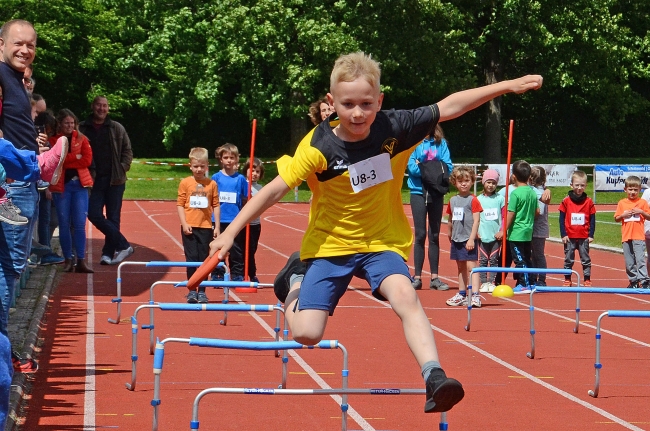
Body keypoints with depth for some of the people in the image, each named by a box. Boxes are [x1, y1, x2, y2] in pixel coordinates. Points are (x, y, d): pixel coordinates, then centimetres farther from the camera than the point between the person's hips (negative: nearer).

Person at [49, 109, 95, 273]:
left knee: (79, 224, -4)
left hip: (79, 184, 1)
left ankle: (81, 261, -2)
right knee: (64, 224, 3)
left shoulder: (82, 139, 9)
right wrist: (75, 157, -10)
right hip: (60, 186, -1)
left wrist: (64, 161, -5)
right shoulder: (53, 140, 4)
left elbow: (87, 160, -3)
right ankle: (68, 260, 10)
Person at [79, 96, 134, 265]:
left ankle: (109, 252, 10)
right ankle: (123, 245, 0)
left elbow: (128, 151, 8)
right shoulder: (82, 129, 3)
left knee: (113, 218, 3)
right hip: (94, 180, 0)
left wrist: (122, 169, -4)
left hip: (115, 180, 0)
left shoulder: (117, 128, 4)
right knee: (94, 214, -8)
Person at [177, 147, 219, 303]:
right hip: (189, 227, -1)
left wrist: (217, 226, 1)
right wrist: (184, 224, -9)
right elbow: (180, 204, 0)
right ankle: (192, 291, 6)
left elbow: (216, 206, 5)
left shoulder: (212, 184, 4)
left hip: (206, 227, 1)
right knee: (192, 259, 0)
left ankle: (202, 291, 10)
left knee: (204, 260, 3)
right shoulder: (185, 183, 1)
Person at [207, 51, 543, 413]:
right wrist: (231, 232, -25)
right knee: (307, 334, -6)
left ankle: (434, 379, -35)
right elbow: (275, 190, -19)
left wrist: (509, 85, -5)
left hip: (383, 242, 1)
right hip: (331, 244, -1)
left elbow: (449, 107, -5)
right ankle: (293, 294, 29)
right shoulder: (319, 147, -20)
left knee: (405, 295, -29)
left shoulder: (394, 128, -13)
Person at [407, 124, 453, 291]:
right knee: (420, 235, -2)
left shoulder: (441, 143, 6)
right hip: (419, 191, -2)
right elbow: (411, 166, -9)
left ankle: (434, 277, 9)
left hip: (436, 193, 2)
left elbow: (448, 167, -1)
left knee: (434, 235, 5)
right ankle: (417, 277, 2)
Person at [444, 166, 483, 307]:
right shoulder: (453, 200, 10)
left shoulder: (473, 200, -8)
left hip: (468, 240, -6)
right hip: (456, 239, 7)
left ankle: (475, 296, -15)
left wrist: (471, 239, -18)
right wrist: (450, 235, 19)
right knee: (461, 268, 15)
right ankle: (462, 295, 23)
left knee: (471, 266, -11)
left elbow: (476, 221, -13)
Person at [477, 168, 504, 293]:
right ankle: (483, 283, 6)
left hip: (496, 236, 0)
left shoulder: (500, 199, 2)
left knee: (494, 260, 3)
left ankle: (491, 282, 8)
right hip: (483, 236, 0)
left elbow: (504, 216, 4)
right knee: (483, 260, 2)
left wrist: (502, 231, -5)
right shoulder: (479, 199, 3)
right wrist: (476, 232, -6)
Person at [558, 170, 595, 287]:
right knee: (568, 260, 6)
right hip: (569, 237, 0)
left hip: (584, 237, 0)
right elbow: (562, 219, 1)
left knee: (586, 260, 4)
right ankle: (567, 280, 13)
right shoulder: (566, 201, -2)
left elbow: (592, 220, 4)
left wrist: (591, 235, -1)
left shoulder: (589, 202, 1)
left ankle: (587, 280, 10)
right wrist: (563, 234, -5)